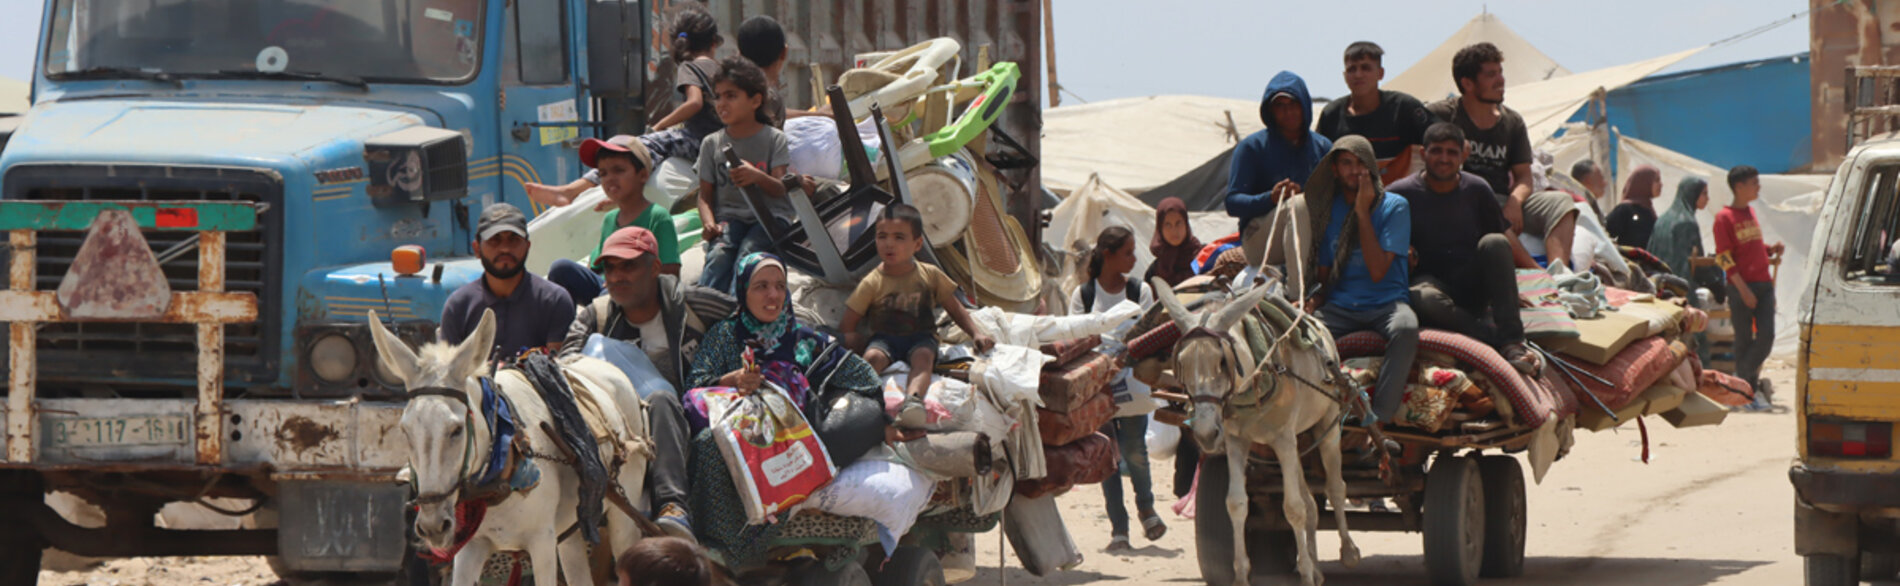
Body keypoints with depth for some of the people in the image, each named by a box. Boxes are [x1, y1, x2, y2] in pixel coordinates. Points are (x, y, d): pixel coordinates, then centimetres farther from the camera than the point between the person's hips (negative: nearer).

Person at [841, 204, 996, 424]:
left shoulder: (930, 276, 7)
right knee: (873, 356, -34)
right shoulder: (872, 283, 1)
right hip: (884, 338, 0)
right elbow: (846, 329, 3)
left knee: (923, 356, -35)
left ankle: (913, 398, -63)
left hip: (921, 337, 0)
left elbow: (956, 310, 17)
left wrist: (976, 333, 4)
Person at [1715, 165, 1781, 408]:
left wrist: (1772, 249, 3)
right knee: (1744, 339, -2)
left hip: (1764, 284, 6)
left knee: (1766, 335, -4)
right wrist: (1743, 288, -17)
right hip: (1742, 286, -6)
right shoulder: (1724, 217, -7)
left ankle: (1744, 377, 11)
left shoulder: (1751, 213, 16)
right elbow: (1724, 257, -11)